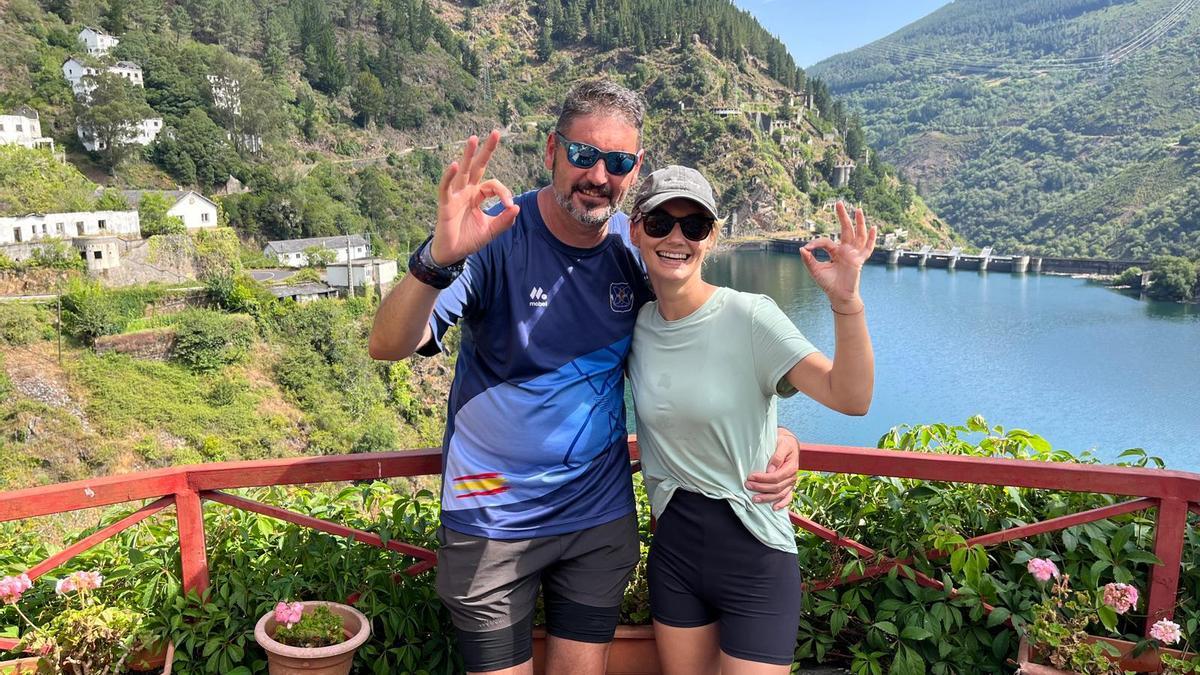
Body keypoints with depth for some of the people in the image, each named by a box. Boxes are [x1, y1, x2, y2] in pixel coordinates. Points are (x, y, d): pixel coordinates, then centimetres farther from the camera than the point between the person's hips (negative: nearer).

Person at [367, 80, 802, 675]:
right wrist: (439, 259, -44)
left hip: (601, 516, 4)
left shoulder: (639, 248, -4)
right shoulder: (496, 236, -16)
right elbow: (387, 346, -25)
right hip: (493, 520, -3)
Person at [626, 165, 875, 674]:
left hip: (752, 555, -4)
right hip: (673, 547, 5)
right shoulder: (636, 326, -2)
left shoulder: (748, 317, -16)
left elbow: (850, 397, -27)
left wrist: (846, 302, -41)